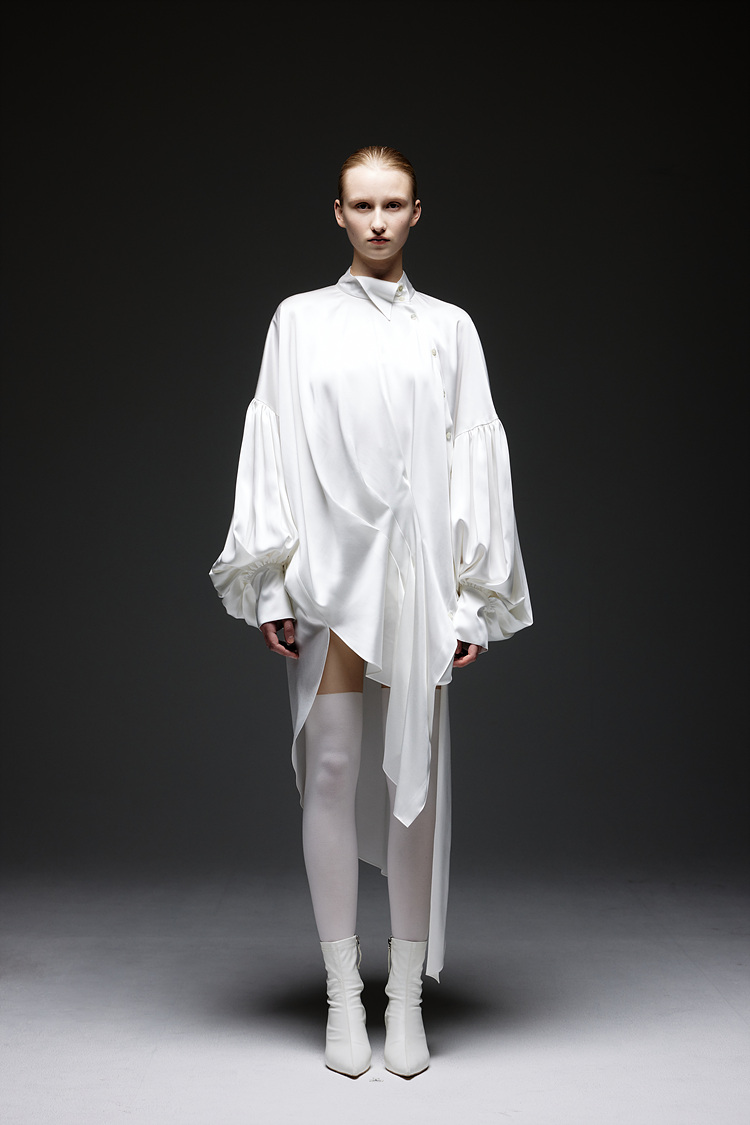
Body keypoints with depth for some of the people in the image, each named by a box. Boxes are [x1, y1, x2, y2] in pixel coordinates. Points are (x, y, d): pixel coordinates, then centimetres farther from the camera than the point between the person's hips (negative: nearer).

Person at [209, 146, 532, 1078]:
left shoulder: (449, 328, 11)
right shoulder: (299, 320, 10)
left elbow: (477, 457, 6)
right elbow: (271, 448, 5)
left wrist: (473, 592, 0)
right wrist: (272, 581, -3)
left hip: (418, 570, 0)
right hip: (328, 563, 0)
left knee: (416, 773, 1)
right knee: (331, 767, -1)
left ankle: (407, 997, 10)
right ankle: (343, 996, 8)